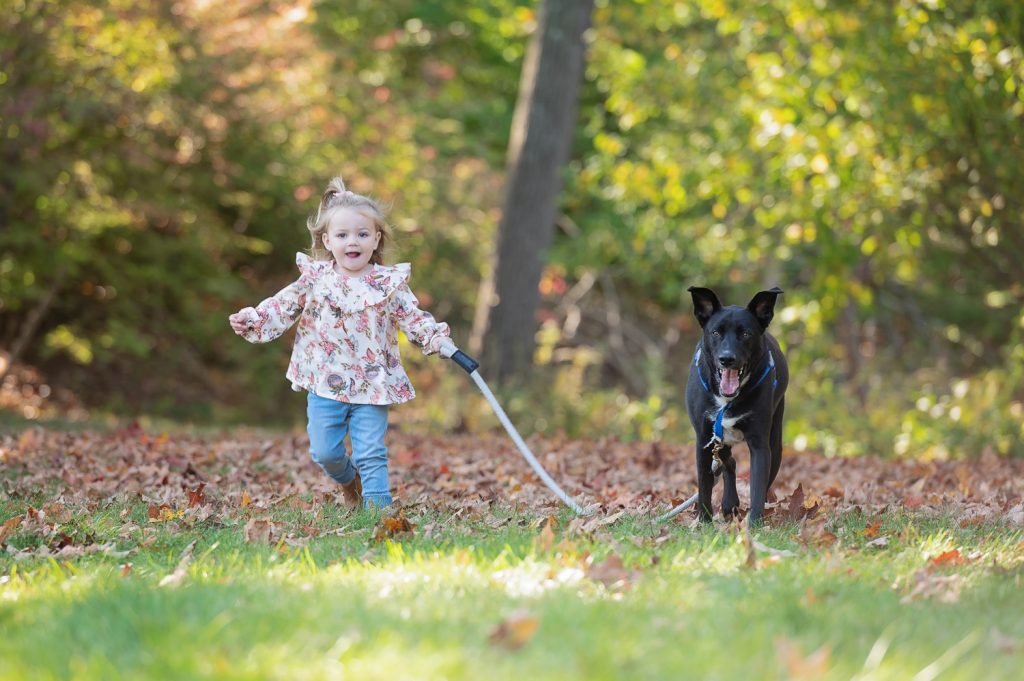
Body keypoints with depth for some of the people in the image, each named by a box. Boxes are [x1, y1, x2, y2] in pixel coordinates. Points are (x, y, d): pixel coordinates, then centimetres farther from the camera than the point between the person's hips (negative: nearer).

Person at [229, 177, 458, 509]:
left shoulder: (389, 283, -3)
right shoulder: (315, 279, -1)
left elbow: (413, 317, -1)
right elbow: (283, 307, 5)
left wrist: (436, 338, -18)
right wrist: (252, 319, -8)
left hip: (372, 385, -1)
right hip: (325, 382, 1)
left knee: (371, 453, -3)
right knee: (324, 451, 6)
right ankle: (348, 479, 36)